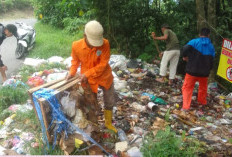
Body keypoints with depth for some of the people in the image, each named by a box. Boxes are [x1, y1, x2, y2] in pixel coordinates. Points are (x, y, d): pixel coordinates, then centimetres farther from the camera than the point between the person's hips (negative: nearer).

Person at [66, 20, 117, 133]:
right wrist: (72, 73, -11)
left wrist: (87, 74, -24)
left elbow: (103, 64, -20)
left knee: (110, 102, 17)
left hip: (105, 77, 1)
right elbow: (75, 60, 1)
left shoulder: (105, 44, -24)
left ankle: (108, 123, 43)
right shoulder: (76, 45, -19)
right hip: (88, 80, 0)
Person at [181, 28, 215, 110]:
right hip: (204, 72, 4)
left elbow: (185, 48, -24)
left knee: (187, 88, 4)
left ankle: (186, 106, -5)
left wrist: (185, 56, -5)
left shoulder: (194, 42, -7)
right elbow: (211, 60, 9)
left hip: (192, 70, -3)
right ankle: (202, 101, 44)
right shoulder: (211, 46, 6)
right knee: (203, 87, 26)